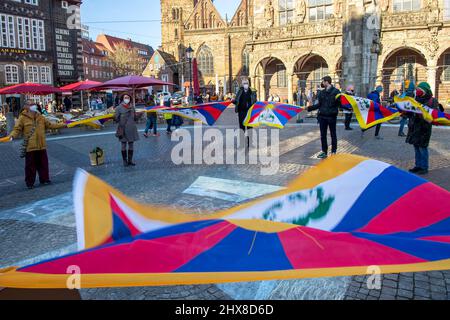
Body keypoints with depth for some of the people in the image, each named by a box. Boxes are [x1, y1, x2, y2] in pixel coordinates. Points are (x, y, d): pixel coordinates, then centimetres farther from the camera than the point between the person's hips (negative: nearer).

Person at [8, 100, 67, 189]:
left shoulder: (40, 117, 11)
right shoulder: (23, 118, -5)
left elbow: (50, 125, 17)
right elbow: (17, 129, -9)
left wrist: (63, 125, 16)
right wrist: (12, 136, -30)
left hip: (41, 146, 5)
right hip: (30, 147, -5)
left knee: (43, 164, 13)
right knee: (30, 165, 3)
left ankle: (44, 179, 27)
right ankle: (30, 183, 15)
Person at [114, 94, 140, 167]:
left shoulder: (132, 107, 7)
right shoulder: (119, 108, -5)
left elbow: (135, 118, 15)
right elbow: (116, 119, -5)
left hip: (132, 129, 4)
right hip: (123, 129, -4)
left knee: (131, 145, 8)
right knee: (124, 145, 4)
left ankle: (130, 160, 18)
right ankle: (125, 161, 13)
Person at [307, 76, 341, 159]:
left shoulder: (336, 91, -6)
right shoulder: (321, 93, 9)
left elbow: (340, 104, -9)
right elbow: (318, 105, 10)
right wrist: (309, 108, 2)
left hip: (332, 116, -5)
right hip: (322, 116, 5)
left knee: (333, 134, 6)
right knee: (323, 135, 8)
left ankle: (333, 152, 15)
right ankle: (324, 152, 18)